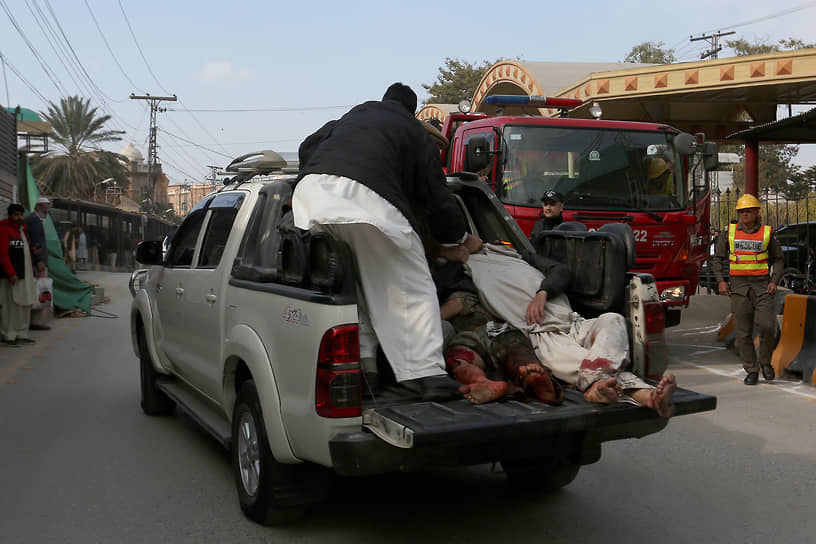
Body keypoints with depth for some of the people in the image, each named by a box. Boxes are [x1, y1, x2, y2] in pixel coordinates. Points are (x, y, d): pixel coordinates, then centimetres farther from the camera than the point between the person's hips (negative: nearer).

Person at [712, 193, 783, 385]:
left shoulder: (767, 233, 1)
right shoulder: (730, 232, 2)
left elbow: (778, 259, 9)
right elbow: (718, 258, 9)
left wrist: (774, 282, -5)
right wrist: (720, 281, -4)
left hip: (762, 287, -1)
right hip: (739, 287, 1)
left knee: (767, 325, -15)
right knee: (743, 332, -2)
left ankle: (765, 362, 10)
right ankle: (751, 371, 10)